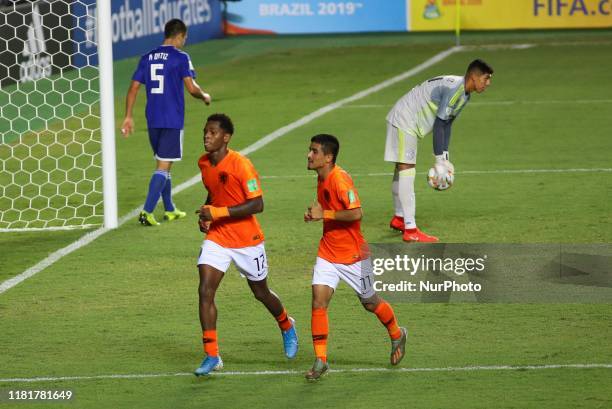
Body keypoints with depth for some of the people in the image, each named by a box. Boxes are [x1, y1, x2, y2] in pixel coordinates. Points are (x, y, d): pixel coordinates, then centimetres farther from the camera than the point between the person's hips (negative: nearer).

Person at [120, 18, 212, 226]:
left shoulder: (147, 58, 8)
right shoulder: (181, 58, -8)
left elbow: (133, 88, 6)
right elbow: (191, 88, -14)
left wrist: (128, 116, 9)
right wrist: (205, 96, 6)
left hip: (153, 120, 6)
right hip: (173, 120, -6)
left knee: (163, 163, 19)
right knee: (163, 166, -4)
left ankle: (169, 210, 29)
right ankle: (147, 212, -15)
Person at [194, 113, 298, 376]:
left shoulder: (240, 165, -20)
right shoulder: (204, 163, 1)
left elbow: (257, 205, -23)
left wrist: (218, 212, -28)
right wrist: (205, 214, 0)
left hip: (247, 240, -5)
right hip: (216, 237, 5)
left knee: (260, 293, 13)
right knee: (205, 291, -13)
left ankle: (287, 327, 46)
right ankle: (211, 356, -8)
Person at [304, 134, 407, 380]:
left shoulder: (340, 180, -22)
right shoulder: (322, 179, 5)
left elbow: (356, 213, -31)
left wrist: (324, 214, -25)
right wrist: (316, 214, 3)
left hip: (353, 254, -7)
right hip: (327, 253, 7)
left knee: (370, 303, 12)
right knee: (318, 301, -9)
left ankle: (397, 335, 40)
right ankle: (320, 360, -7)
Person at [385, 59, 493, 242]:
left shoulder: (464, 94, 7)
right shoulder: (454, 89, -26)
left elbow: (447, 124, 12)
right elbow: (439, 124, -26)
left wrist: (445, 157, 5)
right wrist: (439, 160, -23)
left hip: (407, 123, 11)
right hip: (403, 122, -11)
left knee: (402, 170, 23)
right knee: (407, 171, -14)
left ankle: (399, 218, 40)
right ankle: (410, 230, -19)